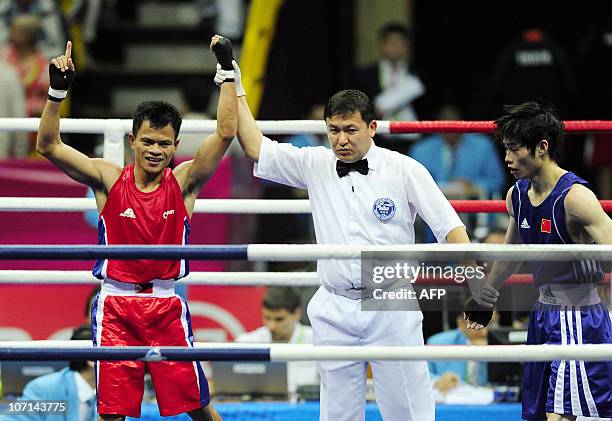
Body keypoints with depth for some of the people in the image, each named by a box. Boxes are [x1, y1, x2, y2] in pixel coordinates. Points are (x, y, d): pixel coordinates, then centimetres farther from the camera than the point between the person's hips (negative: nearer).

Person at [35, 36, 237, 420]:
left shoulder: (183, 182, -1)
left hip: (167, 305, 0)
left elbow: (225, 133, -10)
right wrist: (58, 91, -20)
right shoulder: (109, 179, -1)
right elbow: (48, 146, -9)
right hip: (116, 304, 0)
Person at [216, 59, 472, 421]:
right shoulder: (315, 166, 8)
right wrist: (236, 90, 6)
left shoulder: (404, 170, -2)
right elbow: (257, 149, 8)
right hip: (335, 309, 3)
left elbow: (449, 226, -3)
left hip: (392, 307, -3)